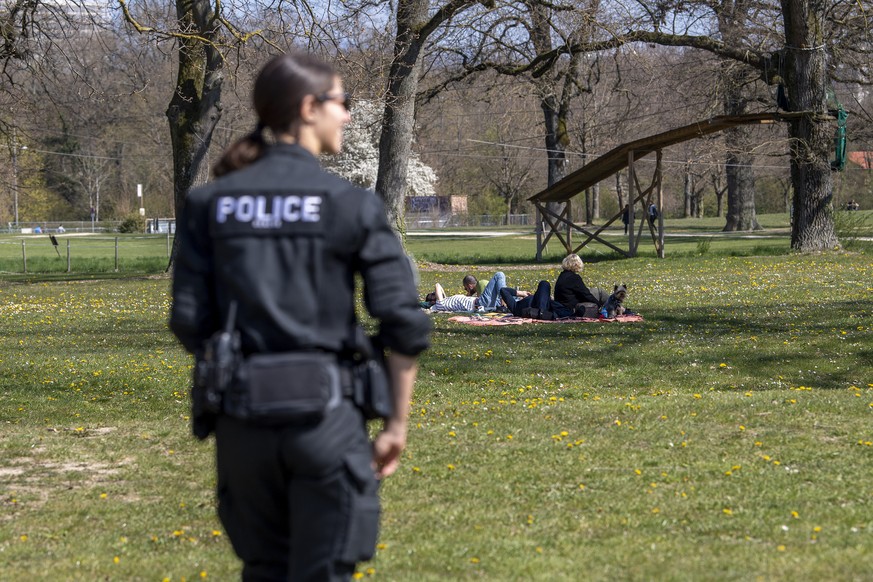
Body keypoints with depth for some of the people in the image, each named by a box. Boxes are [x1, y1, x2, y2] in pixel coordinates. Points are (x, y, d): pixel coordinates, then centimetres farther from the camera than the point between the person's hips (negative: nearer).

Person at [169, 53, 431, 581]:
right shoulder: (352, 205, -5)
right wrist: (398, 423, 1)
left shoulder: (210, 203, 4)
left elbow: (190, 320, 0)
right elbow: (404, 323, -9)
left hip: (242, 416, 4)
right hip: (324, 413, -4)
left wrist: (225, 381, 15)